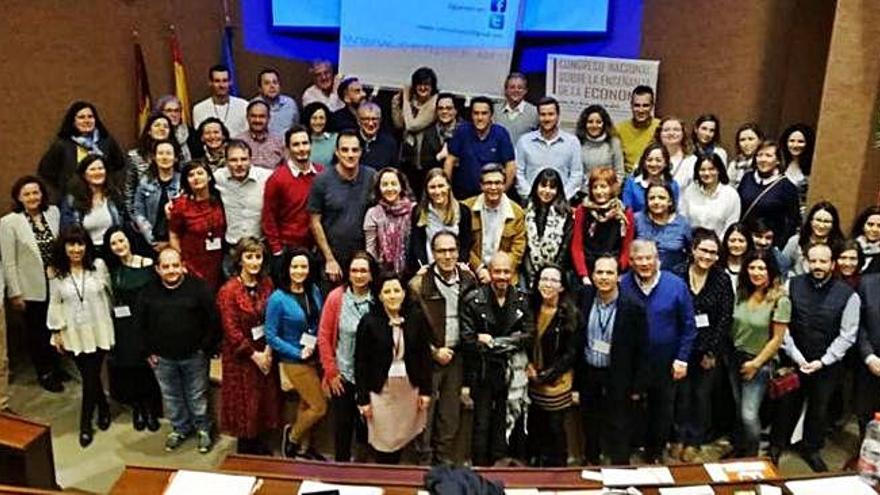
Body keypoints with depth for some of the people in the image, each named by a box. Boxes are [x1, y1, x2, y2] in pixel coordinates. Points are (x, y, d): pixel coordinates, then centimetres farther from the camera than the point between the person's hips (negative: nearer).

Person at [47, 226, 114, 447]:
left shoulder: (98, 265, -8)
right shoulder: (56, 272, -3)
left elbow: (109, 294, 1)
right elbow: (55, 303, 3)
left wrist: (112, 320, 6)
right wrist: (56, 331, 3)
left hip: (98, 331, -1)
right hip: (73, 334, 1)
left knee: (91, 378, 0)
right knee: (89, 376, 10)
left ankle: (86, 425, 14)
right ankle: (103, 408, 35)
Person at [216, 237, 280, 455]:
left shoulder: (266, 283, -1)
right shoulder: (229, 290, -16)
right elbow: (231, 330, -16)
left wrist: (268, 349, -8)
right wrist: (254, 354, -14)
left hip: (265, 351, 5)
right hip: (241, 355, -5)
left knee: (265, 397, 13)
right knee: (244, 401, 7)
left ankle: (258, 441, 33)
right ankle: (246, 447, 25)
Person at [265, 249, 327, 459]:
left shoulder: (314, 291, -3)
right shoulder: (278, 298, -18)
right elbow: (271, 336, -14)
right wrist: (298, 353, -17)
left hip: (315, 357, 5)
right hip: (294, 361, -5)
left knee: (307, 403, 19)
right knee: (319, 407, -2)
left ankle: (304, 446, 39)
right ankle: (292, 435, 23)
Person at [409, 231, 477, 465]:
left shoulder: (468, 280, 3)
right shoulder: (420, 284, -10)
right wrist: (434, 351, -10)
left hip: (456, 355, 4)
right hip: (428, 357, -4)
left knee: (451, 412, 11)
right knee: (426, 411, 0)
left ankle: (444, 459, 23)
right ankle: (425, 460, 13)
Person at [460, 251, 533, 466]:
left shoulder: (522, 301, 4)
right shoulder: (473, 300, -5)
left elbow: (529, 335, -3)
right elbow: (467, 338, -7)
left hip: (511, 371, 3)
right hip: (482, 371, -2)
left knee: (504, 423, 11)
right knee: (482, 424, 3)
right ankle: (479, 468, 16)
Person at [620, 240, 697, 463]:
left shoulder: (676, 285, -8)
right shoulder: (622, 286, -10)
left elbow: (688, 325, -2)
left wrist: (682, 358, -5)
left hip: (665, 364, 1)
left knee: (662, 410, 16)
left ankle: (655, 453, 36)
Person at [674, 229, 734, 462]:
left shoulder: (722, 280, -3)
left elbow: (725, 318, -3)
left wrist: (713, 351, -7)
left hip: (710, 349, 0)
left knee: (702, 395, 6)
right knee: (683, 393, 4)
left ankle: (694, 442, 20)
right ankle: (683, 437, 22)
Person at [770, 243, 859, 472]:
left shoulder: (848, 295, -9)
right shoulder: (792, 286, -7)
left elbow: (847, 335, -6)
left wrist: (822, 362, -11)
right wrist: (796, 356, -10)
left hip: (827, 365, 0)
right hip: (794, 360, 0)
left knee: (819, 408, 16)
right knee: (787, 404, 12)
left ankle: (811, 449, 37)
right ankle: (776, 446, 31)